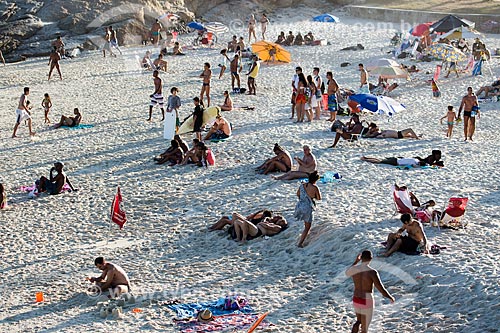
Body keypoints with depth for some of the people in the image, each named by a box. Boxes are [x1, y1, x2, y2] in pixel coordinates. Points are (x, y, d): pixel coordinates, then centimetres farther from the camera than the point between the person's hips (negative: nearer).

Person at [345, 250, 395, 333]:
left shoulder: (354, 269, -6)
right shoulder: (372, 272, -23)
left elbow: (347, 273, 22)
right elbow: (381, 290, -22)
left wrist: (356, 261, 29)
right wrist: (391, 298, -2)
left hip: (356, 300, 6)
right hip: (367, 302, -6)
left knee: (359, 321, 31)